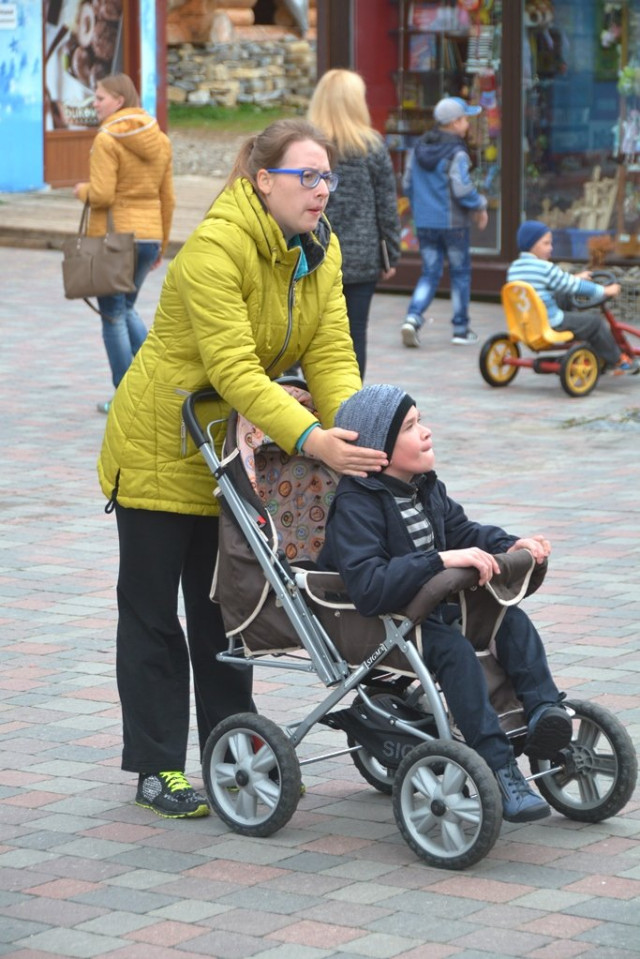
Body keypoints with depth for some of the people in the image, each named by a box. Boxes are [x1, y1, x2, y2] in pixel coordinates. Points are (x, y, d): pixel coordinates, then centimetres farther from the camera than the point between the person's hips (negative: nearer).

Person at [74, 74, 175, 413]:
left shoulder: (107, 140, -13)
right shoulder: (159, 141, 8)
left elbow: (102, 195, -20)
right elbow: (167, 199, 10)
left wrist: (83, 190, 2)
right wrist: (161, 243, 18)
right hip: (148, 235, 7)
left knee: (113, 316, 4)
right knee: (126, 308, 23)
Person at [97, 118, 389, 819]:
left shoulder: (320, 250, -3)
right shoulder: (215, 248, -27)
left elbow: (331, 354, -10)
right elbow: (233, 367, -34)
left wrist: (353, 431, -28)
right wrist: (308, 438, -43)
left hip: (232, 447, 7)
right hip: (160, 444, -7)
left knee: (222, 606, 14)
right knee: (152, 611, 4)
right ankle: (157, 768, 11)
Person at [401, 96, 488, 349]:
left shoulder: (419, 148, 6)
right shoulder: (456, 153, -15)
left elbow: (408, 184, 11)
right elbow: (462, 189, -20)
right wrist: (480, 206, -2)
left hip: (424, 223, 5)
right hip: (452, 223, -5)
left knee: (430, 273, 10)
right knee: (460, 273, 9)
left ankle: (413, 317, -12)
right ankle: (461, 329, 14)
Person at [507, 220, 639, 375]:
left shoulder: (513, 268, 7)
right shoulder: (545, 268, -20)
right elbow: (574, 287, -14)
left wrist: (575, 278, 30)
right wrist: (604, 291, -3)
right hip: (551, 324, -9)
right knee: (595, 322, 4)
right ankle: (616, 361, 18)